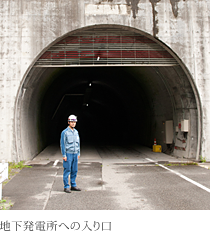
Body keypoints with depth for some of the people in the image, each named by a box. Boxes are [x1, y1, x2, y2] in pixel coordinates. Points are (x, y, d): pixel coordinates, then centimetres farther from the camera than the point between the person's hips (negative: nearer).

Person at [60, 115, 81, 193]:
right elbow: (62, 144, -10)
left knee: (74, 170, 9)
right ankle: (66, 187, 6)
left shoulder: (76, 132, 10)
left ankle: (73, 185, 18)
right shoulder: (64, 132, -9)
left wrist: (78, 153, 13)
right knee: (67, 170, -1)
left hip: (75, 154, 6)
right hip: (68, 154, -6)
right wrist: (64, 155, -14)